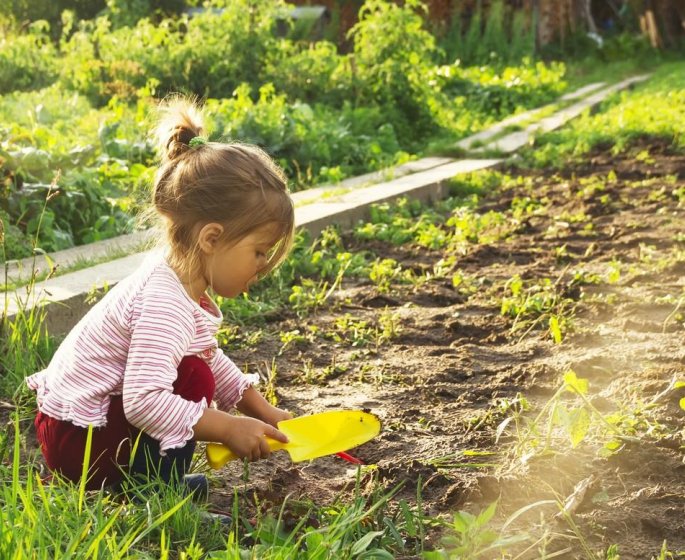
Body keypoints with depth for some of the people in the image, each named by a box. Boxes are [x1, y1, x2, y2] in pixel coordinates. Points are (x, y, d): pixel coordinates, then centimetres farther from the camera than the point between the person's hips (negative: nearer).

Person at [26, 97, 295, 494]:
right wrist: (229, 429, -29)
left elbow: (214, 359, 17)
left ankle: (156, 480, 9)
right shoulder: (166, 305, -28)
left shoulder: (182, 284, 3)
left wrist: (262, 410, 12)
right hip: (77, 441, -10)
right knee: (194, 380, -20)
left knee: (199, 370, 11)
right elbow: (145, 401, -36)